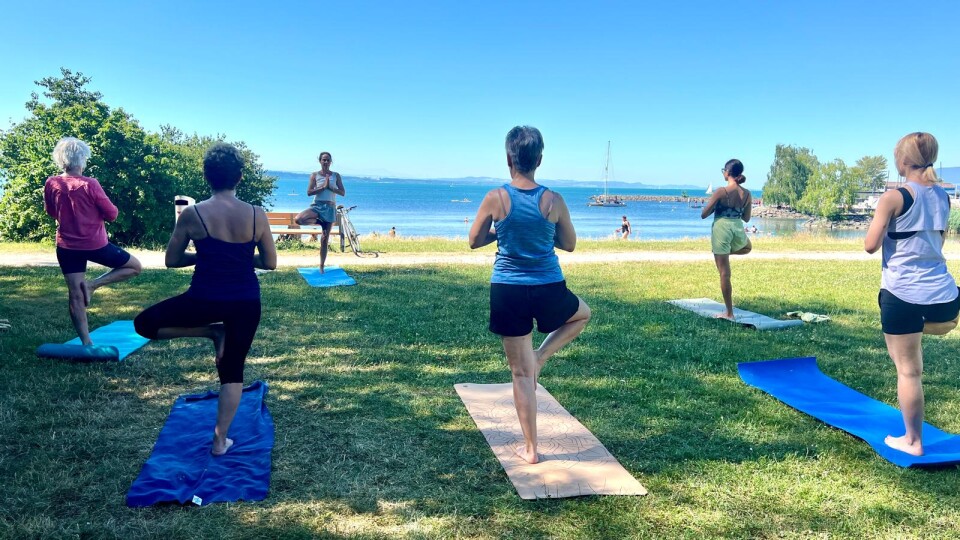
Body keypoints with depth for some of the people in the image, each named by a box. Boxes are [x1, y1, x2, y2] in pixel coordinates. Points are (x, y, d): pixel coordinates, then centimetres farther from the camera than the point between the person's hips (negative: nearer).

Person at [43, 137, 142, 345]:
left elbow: (50, 212, 13)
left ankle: (86, 342, 11)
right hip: (95, 244, -5)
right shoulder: (90, 184, -17)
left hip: (66, 246, 5)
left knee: (75, 295, 8)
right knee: (135, 267, 14)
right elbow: (112, 214, -10)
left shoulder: (51, 184, -3)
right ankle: (92, 284, 0)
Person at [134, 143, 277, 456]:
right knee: (233, 370, 16)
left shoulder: (192, 214, -8)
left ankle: (212, 332, 12)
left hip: (205, 300, -3)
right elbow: (270, 263, 2)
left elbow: (171, 260, 1)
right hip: (246, 303, 3)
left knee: (144, 323, 19)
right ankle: (220, 440, 20)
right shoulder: (257, 215, -5)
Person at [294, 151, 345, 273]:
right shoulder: (315, 175, 2)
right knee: (299, 219, -31)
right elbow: (309, 192, -7)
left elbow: (343, 193, 0)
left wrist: (330, 187, -14)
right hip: (317, 206, 0)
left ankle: (321, 266, 12)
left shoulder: (336, 175, 6)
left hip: (330, 208, 0)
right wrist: (323, 187, -16)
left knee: (325, 239, 2)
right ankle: (320, 222, -3)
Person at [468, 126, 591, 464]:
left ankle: (530, 449, 18)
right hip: (549, 291, 0)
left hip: (508, 292, 0)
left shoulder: (496, 198, -9)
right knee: (583, 314, 34)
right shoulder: (554, 201, -6)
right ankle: (541, 356, 16)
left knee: (521, 373, 12)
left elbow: (474, 242, 2)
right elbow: (570, 244, 7)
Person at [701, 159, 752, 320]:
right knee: (748, 247, 43)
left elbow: (703, 215, -8)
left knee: (724, 273, 1)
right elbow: (746, 218, 13)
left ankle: (729, 313, 6)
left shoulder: (721, 191, -13)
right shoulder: (747, 194, 3)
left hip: (722, 229, -4)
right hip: (738, 229, 4)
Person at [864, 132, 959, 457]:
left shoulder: (894, 198, -11)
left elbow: (870, 246, -10)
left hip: (902, 295, -6)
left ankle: (912, 441, 15)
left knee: (907, 370, 6)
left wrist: (882, 220, 6)